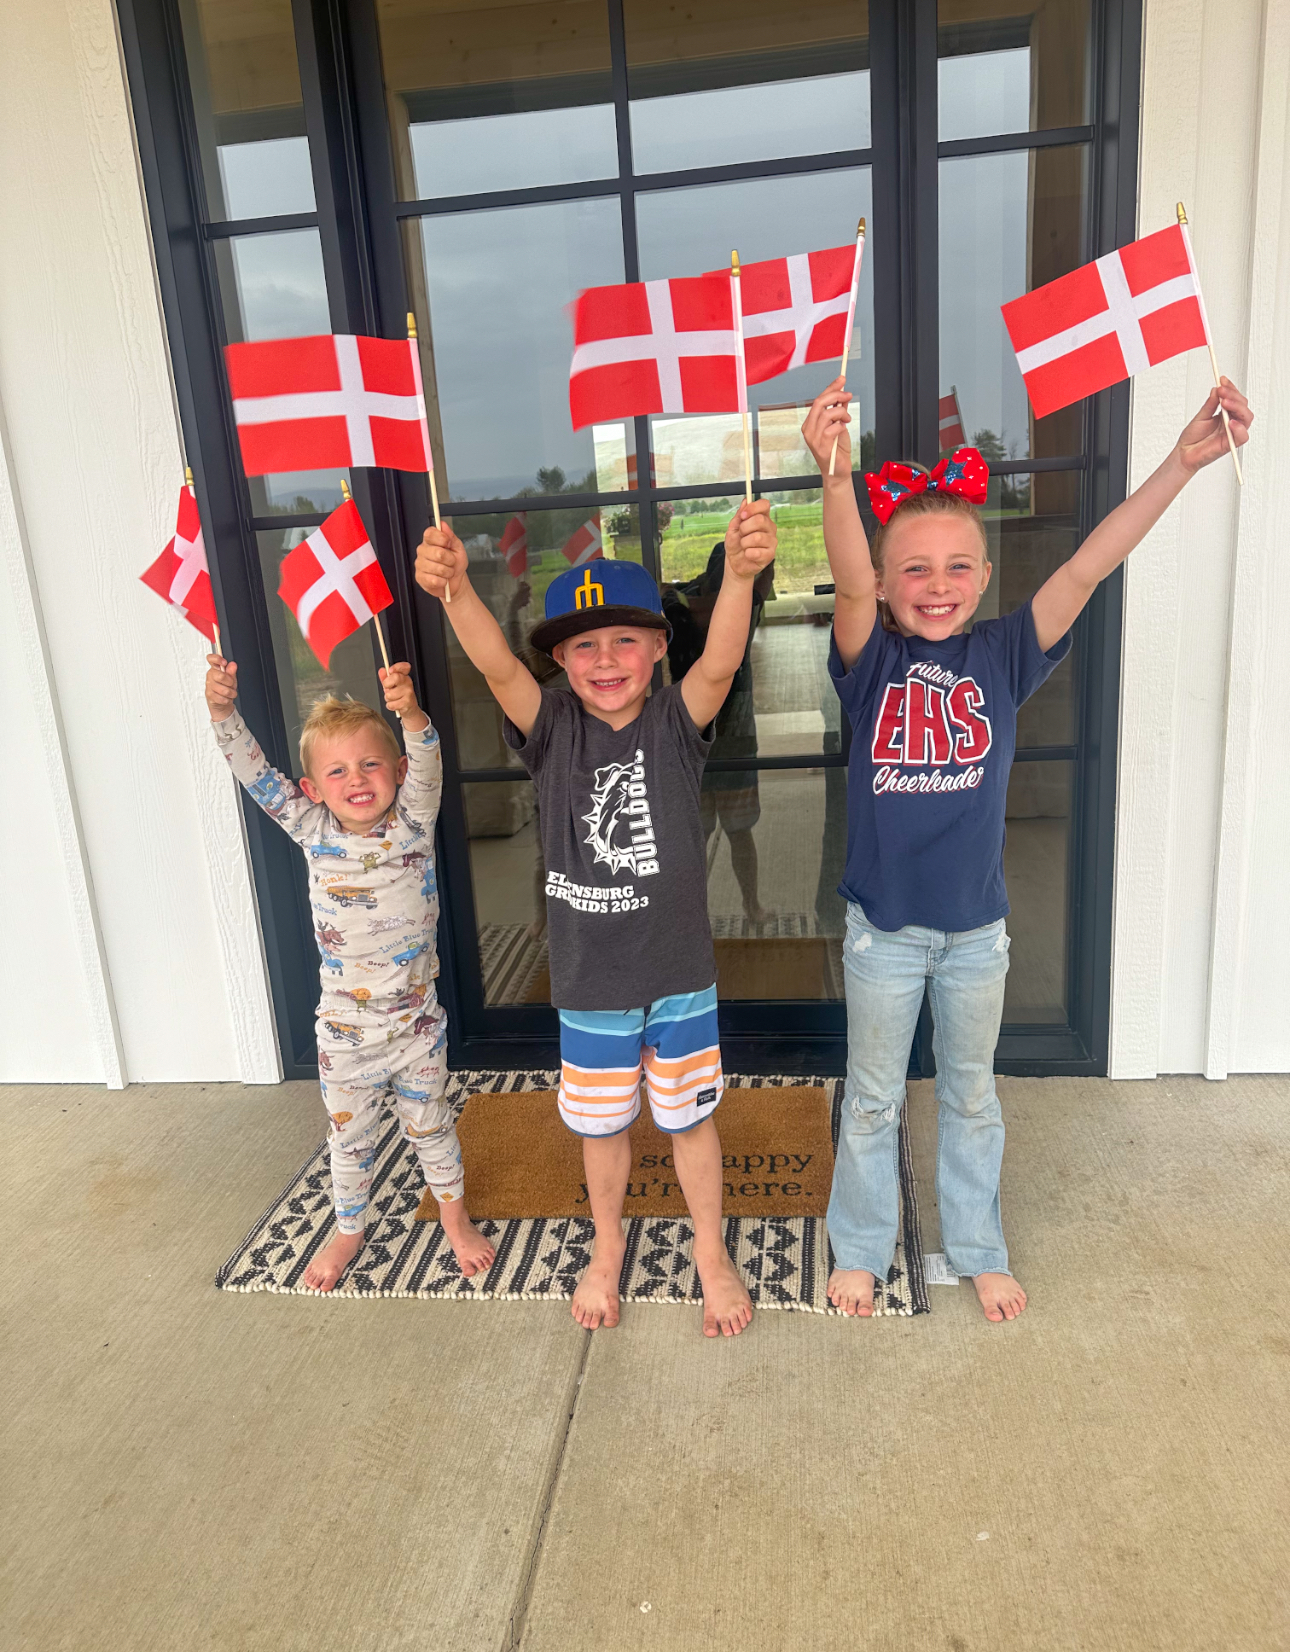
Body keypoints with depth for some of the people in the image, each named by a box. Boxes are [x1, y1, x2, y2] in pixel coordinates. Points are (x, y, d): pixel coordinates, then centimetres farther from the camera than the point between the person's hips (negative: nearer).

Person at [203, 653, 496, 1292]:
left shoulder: (413, 822, -11)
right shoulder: (313, 832, -7)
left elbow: (426, 767, -30)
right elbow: (254, 771, -15)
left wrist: (410, 713, -50)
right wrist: (223, 709, -32)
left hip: (415, 1019, -1)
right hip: (344, 1023, 1)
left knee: (429, 1123, 17)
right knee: (349, 1133, 19)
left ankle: (454, 1218, 39)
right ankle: (348, 1230, 42)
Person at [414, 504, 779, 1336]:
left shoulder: (677, 723, -10)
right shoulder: (554, 729, -8)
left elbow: (720, 663, -31)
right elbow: (499, 667, -27)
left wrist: (740, 574, -51)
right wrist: (455, 588, -47)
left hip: (678, 972, -1)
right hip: (589, 979, 1)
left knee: (691, 1118, 17)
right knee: (602, 1125, 20)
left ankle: (711, 1251, 41)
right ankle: (608, 1245, 47)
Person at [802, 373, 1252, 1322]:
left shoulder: (1004, 656, -5)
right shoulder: (872, 662, -9)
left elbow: (1086, 570, -17)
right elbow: (849, 582, -29)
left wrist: (1184, 461, -27)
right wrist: (837, 476, -46)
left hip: (977, 925, 2)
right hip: (884, 926, -1)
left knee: (971, 1097, 21)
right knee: (873, 1102, 16)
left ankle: (979, 1249, 42)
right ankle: (861, 1248, 37)